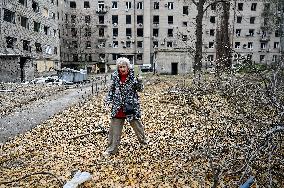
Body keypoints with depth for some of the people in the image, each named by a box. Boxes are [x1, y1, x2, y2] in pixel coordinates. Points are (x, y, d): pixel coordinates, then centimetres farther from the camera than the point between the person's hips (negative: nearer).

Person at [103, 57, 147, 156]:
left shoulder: (132, 76, -6)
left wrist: (139, 82, -27)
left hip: (131, 106, -2)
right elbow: (111, 89, 13)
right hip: (117, 108, 3)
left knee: (136, 124, 14)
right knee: (114, 129, 6)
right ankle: (111, 149, 18)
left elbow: (140, 89, -8)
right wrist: (109, 100, 2)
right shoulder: (115, 76, 3)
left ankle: (142, 140, 43)